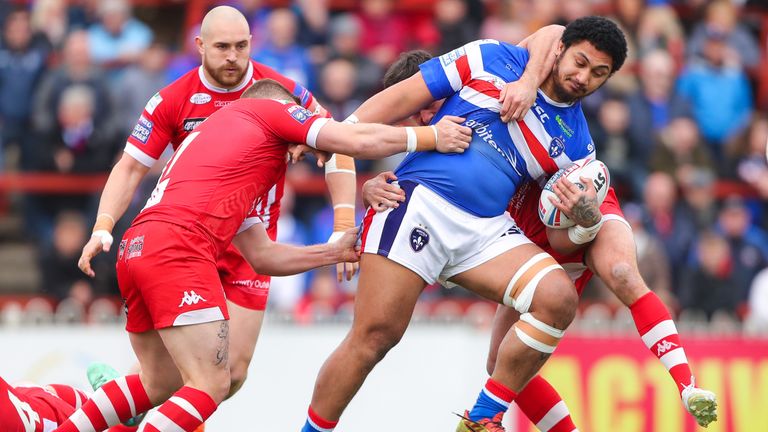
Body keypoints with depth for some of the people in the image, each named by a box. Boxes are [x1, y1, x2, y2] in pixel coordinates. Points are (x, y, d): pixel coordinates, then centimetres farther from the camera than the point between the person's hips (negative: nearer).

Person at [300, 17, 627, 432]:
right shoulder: (493, 59, 5)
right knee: (375, 335, -12)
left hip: (486, 229, 4)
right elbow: (404, 97, 6)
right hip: (419, 200, -4)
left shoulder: (577, 143, 13)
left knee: (558, 298, -19)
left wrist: (585, 219, -10)